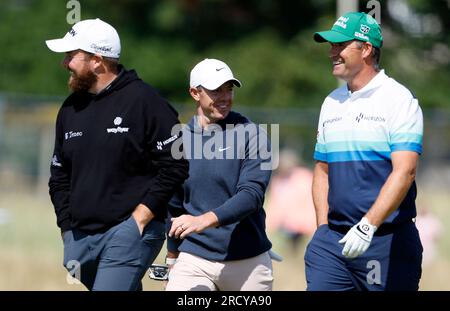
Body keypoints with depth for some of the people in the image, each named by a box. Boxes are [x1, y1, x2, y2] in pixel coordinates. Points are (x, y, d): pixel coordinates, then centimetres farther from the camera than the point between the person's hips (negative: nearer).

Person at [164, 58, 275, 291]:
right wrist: (172, 259, 23)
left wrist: (205, 220, -30)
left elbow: (252, 195, -16)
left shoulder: (251, 135, -4)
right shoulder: (179, 140, 7)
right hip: (193, 260, 2)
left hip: (248, 262, -2)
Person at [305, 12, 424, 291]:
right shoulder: (332, 103, 15)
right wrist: (323, 228, 8)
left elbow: (404, 171, -17)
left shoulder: (399, 99, -6)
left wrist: (367, 226, -26)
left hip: (388, 241, -5)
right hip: (332, 240, 5)